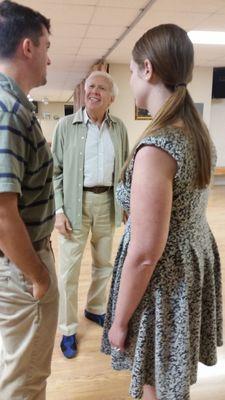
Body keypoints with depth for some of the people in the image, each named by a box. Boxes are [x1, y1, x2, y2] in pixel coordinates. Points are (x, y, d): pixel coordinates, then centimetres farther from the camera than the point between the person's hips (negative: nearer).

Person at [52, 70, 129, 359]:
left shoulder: (119, 128, 5)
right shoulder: (66, 125, -4)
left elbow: (124, 168, 11)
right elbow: (56, 170, -4)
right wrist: (59, 210, -11)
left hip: (108, 202, 4)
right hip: (75, 203, -3)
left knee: (104, 263, 17)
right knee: (69, 269, 3)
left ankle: (95, 309, 41)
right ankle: (68, 329, 21)